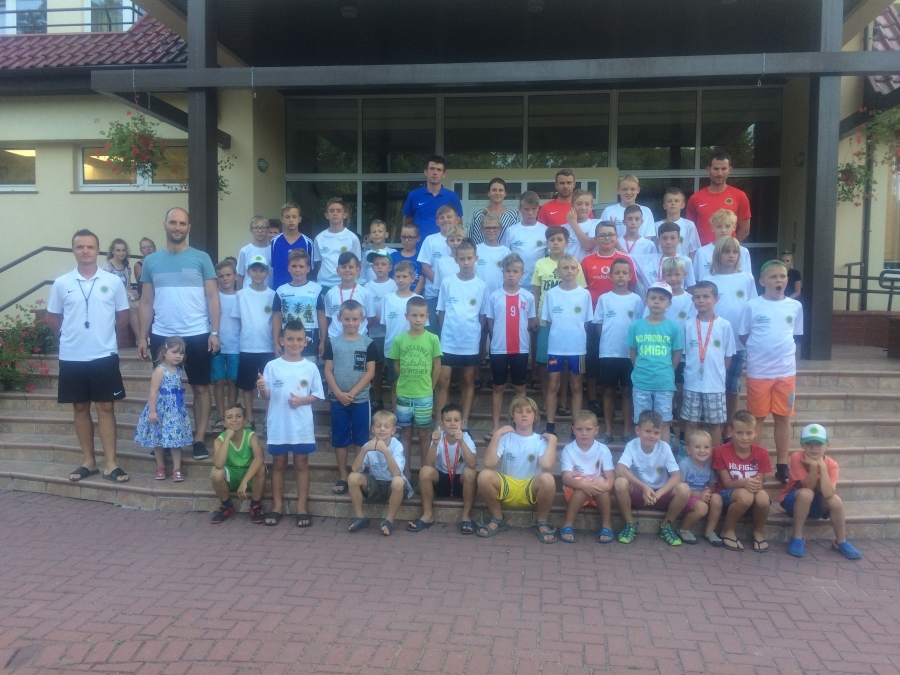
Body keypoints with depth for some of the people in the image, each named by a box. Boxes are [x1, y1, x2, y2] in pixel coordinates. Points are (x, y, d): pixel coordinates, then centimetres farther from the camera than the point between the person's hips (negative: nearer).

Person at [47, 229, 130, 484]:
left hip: (104, 355, -2)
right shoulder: (61, 283, 2)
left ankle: (111, 464, 5)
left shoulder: (113, 281, -1)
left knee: (105, 408, 1)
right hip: (72, 357, 2)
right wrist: (71, 335, 7)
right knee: (80, 408, 9)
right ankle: (88, 462, 20)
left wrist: (104, 333, 7)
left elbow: (123, 316, 8)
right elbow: (52, 318, 12)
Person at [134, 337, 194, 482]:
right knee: (158, 439, 7)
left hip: (175, 410, 6)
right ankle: (160, 468, 21)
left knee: (176, 438, 4)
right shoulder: (160, 370, -15)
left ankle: (177, 469, 9)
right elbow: (153, 392, -18)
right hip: (161, 409, -5)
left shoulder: (178, 370, 7)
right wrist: (152, 411, -22)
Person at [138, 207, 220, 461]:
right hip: (161, 336, 2)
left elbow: (213, 297, -1)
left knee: (200, 387, 5)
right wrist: (142, 337, 4)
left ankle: (199, 438, 14)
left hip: (197, 335, -2)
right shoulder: (151, 261, 6)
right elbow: (146, 302, 8)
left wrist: (214, 332, -9)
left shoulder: (201, 258, 0)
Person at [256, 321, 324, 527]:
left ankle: (302, 507, 18)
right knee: (278, 464, 12)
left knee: (301, 464, 9)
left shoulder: (310, 368, -2)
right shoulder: (272, 366, -3)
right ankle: (277, 506, 23)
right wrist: (262, 390, -23)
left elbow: (317, 395, 2)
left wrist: (301, 400, -15)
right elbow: (267, 396, -1)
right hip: (278, 424, 0)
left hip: (302, 425, 0)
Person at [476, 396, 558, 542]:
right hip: (506, 488, 1)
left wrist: (552, 440, -15)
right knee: (484, 476, -29)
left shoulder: (541, 440, -2)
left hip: (531, 491, -1)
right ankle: (497, 520, -3)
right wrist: (497, 434, -14)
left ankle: (542, 523, -5)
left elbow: (547, 465, -24)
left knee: (547, 478, -34)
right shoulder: (506, 437, 0)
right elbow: (489, 463, -16)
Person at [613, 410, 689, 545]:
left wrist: (658, 493, -32)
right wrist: (644, 487, -39)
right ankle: (630, 524, -7)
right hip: (637, 493, -1)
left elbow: (676, 476, -18)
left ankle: (666, 526, -1)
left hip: (660, 494, 1)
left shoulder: (665, 447, -10)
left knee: (684, 489, -27)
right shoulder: (631, 446, -14)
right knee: (620, 483, -32)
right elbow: (619, 470, -29)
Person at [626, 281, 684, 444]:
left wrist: (665, 373, 2)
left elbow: (677, 355, 3)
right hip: (641, 382, 1)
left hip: (664, 383, -1)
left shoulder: (673, 327, -3)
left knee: (663, 422, 8)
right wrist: (641, 370, 3)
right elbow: (633, 353, 7)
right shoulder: (636, 326, -1)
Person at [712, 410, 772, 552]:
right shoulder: (721, 451, -10)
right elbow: (727, 483, -10)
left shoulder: (761, 453, -3)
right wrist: (744, 483, -32)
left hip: (753, 494, 3)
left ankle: (759, 531, -1)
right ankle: (727, 530, -9)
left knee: (763, 497, -34)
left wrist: (757, 484, -29)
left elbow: (760, 482, -3)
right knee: (745, 495, -38)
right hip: (728, 495, -2)